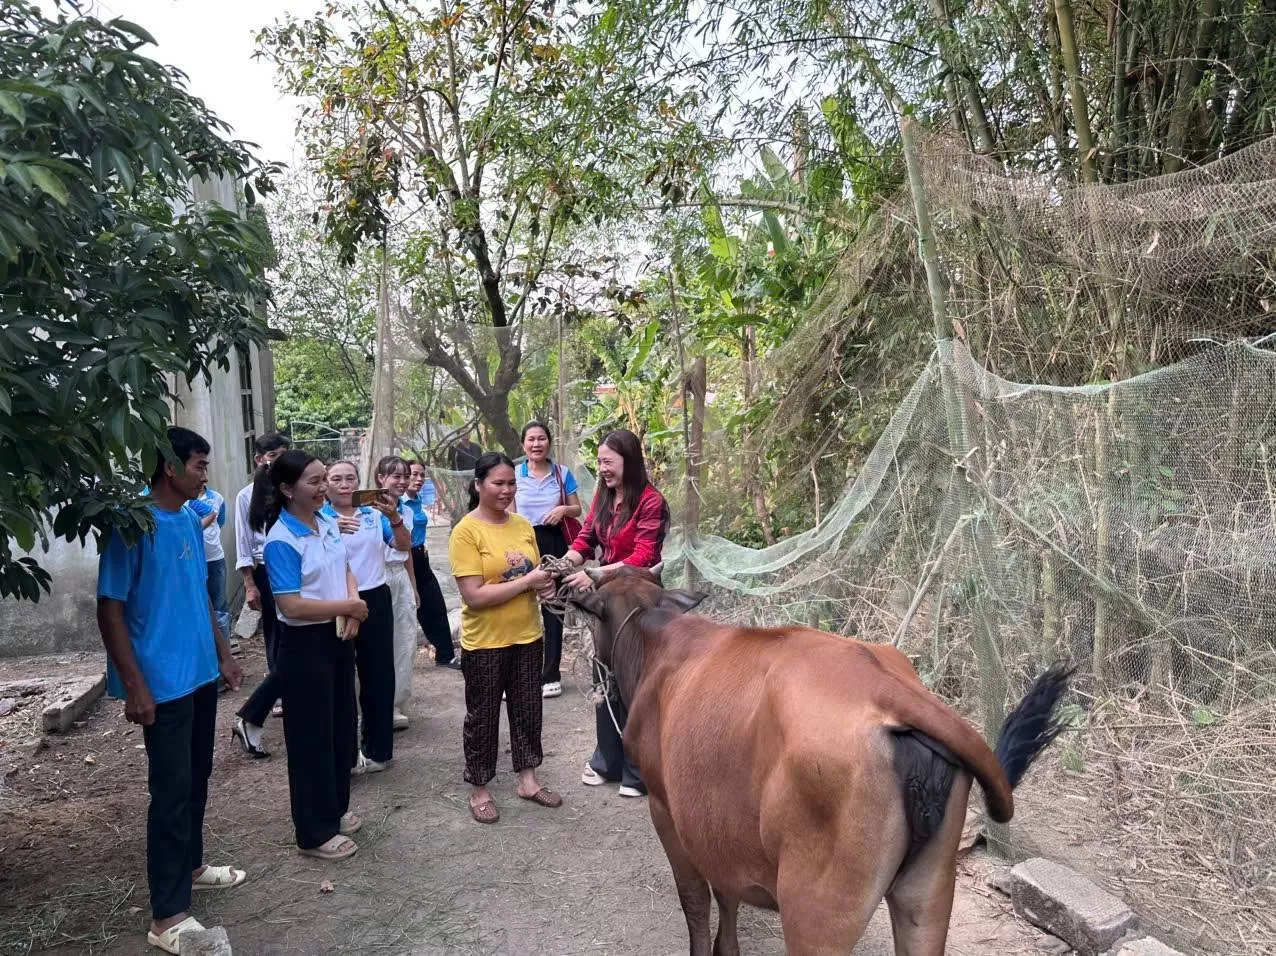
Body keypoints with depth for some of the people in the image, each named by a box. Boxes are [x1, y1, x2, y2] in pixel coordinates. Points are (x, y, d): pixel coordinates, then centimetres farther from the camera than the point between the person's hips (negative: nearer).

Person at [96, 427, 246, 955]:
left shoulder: (191, 521, 7)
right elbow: (109, 609, -16)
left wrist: (223, 653, 18)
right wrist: (134, 686, -18)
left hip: (201, 673, 8)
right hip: (163, 682, -8)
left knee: (197, 778, 19)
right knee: (172, 789, -2)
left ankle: (190, 865, 38)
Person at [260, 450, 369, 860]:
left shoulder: (328, 522, 4)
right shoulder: (281, 541, -21)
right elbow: (291, 606, -25)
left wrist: (351, 612, -6)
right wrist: (350, 607, -17)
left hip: (337, 637, 8)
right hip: (304, 644, -8)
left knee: (342, 725, 19)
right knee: (311, 735, 3)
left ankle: (335, 808, 37)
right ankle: (315, 832, 18)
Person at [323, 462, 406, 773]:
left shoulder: (374, 513, 3)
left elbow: (404, 545, -5)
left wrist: (394, 517, -22)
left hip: (375, 600, 2)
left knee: (378, 674, 8)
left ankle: (377, 748, 21)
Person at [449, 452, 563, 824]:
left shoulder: (523, 525, 3)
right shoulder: (466, 532, -15)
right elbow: (474, 596, -21)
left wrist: (545, 583, -8)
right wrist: (527, 582, -21)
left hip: (527, 636, 6)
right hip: (485, 643, -5)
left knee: (528, 709, 16)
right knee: (483, 716, 10)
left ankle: (527, 779, 33)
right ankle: (479, 791, 26)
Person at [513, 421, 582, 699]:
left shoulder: (562, 474, 3)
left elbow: (577, 510, 9)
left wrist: (564, 509, -12)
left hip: (554, 543, 1)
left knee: (553, 608, 7)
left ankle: (550, 675, 16)